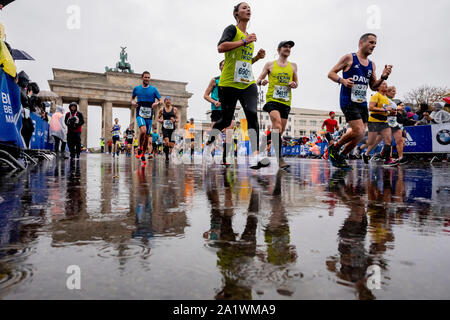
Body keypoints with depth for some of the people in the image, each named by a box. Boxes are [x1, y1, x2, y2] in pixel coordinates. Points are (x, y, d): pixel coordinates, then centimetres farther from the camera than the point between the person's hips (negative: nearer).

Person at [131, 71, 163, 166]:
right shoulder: (136, 88, 7)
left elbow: (160, 100, 5)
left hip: (149, 115, 1)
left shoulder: (153, 89, 4)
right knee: (143, 130, -28)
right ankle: (140, 149, -4)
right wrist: (133, 102, -2)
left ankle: (143, 156, 22)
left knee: (147, 136, 6)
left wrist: (157, 103, -18)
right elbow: (132, 98, 21)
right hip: (140, 114, -1)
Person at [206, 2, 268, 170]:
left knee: (252, 114, -17)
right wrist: (244, 41, -13)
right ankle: (209, 141, 30)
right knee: (226, 120, 2)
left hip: (248, 83, 5)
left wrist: (257, 57, 14)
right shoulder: (232, 29, 3)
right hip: (229, 83, -5)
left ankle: (255, 156, -24)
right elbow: (220, 47, -16)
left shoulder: (250, 37, 23)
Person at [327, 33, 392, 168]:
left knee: (359, 135, 6)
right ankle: (334, 148, 2)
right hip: (348, 101, -7)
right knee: (359, 132, -19)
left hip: (362, 103, 7)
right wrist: (342, 80, -20)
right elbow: (331, 73, -2)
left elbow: (373, 87, 19)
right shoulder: (349, 58, -1)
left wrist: (383, 77, 0)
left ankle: (340, 156, 22)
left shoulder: (371, 64, 17)